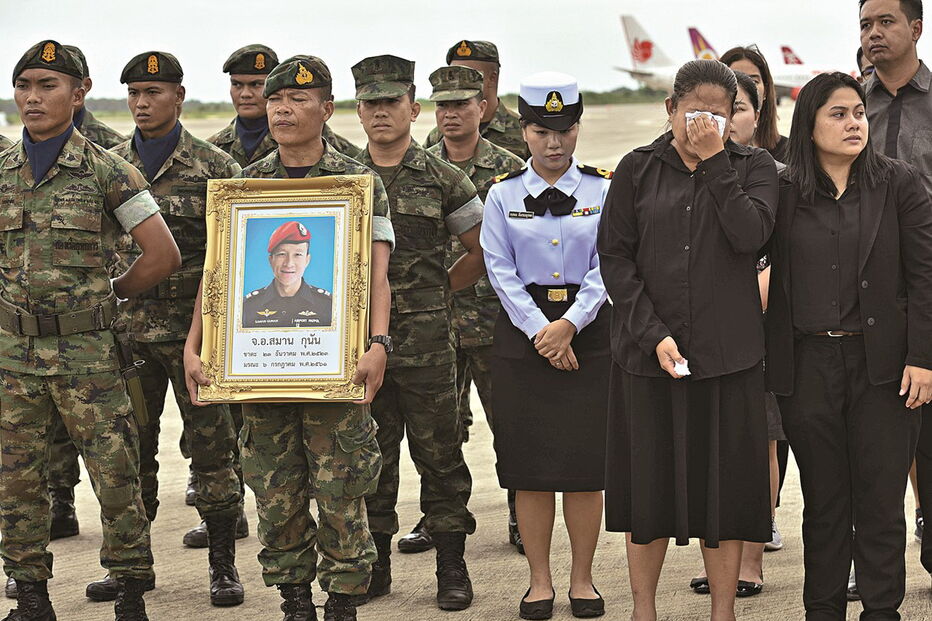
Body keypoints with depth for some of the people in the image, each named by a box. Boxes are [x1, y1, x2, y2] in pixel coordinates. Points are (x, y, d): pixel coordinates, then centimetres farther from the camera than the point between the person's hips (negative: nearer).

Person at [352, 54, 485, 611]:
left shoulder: (442, 179, 2)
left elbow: (484, 251, 8)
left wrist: (441, 289, 4)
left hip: (426, 339, -2)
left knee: (438, 453, 3)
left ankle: (452, 566, 11)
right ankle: (374, 562, 20)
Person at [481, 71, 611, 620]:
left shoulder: (604, 190, 3)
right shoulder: (503, 195, 5)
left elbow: (606, 267, -3)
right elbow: (502, 273, -2)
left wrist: (570, 325, -15)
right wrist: (542, 333, -12)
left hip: (588, 333, 0)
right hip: (523, 336, 1)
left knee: (586, 462, 1)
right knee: (530, 466, 2)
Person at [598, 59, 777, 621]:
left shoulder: (753, 167, 6)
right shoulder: (638, 169, 5)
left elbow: (750, 234, -12)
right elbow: (615, 257, -1)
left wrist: (714, 160, -11)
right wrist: (653, 334, -10)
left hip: (728, 354, 0)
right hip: (648, 351, 0)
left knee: (724, 484, 3)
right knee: (649, 484, 6)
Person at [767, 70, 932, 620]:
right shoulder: (785, 193, 5)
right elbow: (778, 284, 7)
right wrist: (774, 365, 1)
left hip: (882, 363, -1)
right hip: (808, 364, 1)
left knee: (880, 501, 1)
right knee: (823, 501, 9)